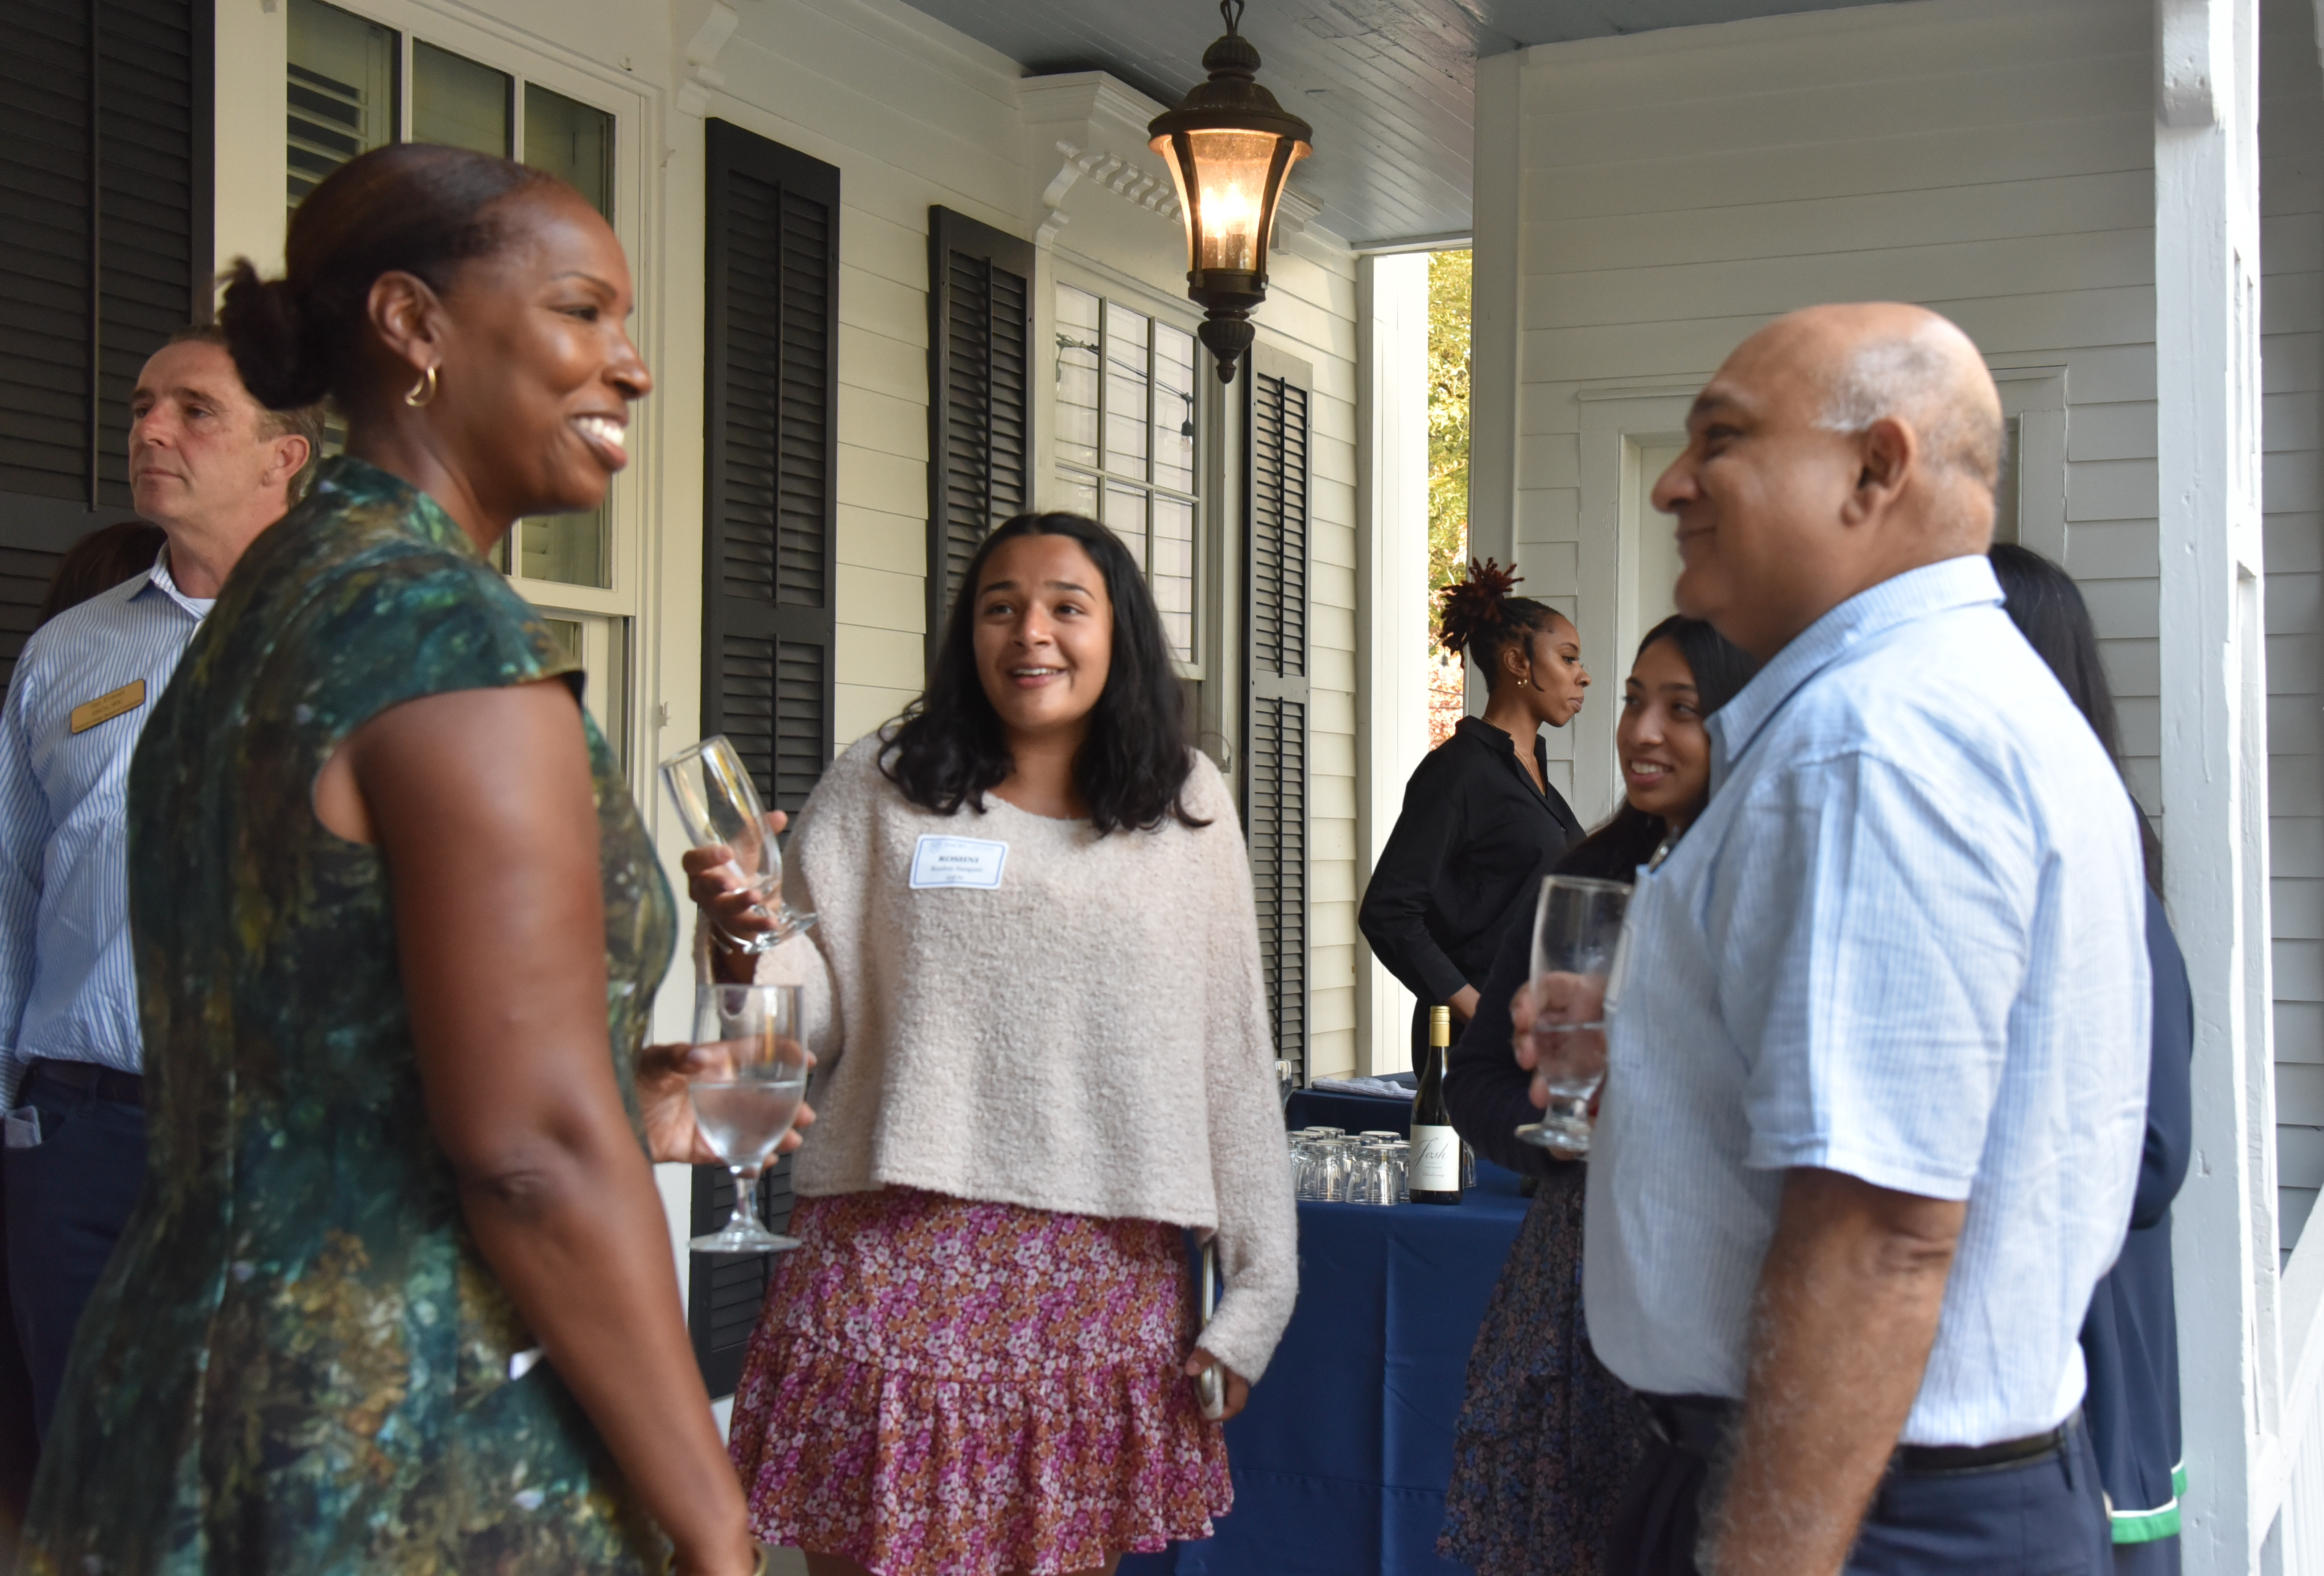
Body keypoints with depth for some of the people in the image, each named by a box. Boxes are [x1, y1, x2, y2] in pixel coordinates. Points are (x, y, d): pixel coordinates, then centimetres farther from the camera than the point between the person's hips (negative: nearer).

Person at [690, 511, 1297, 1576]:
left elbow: (1232, 1059, 7)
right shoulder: (881, 788, 5)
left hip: (1110, 1278, 1)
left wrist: (1258, 1286, 5)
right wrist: (747, 939, -18)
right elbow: (813, 1018, 3)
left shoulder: (1187, 806, 7)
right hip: (899, 1258, -1)